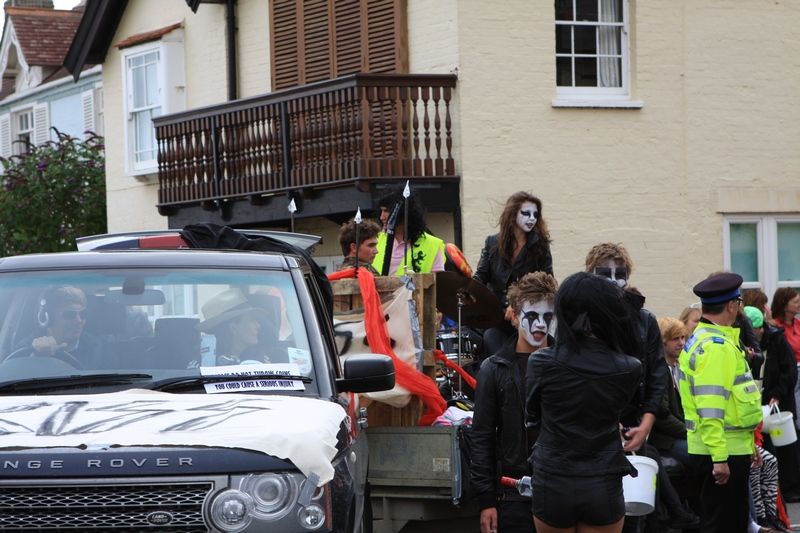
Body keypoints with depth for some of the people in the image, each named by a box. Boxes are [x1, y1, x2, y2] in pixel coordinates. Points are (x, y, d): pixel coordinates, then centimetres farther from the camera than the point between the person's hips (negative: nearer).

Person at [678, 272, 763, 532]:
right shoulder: (717, 346, -18)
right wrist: (720, 458, -25)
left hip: (727, 451, 10)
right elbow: (711, 409, -24)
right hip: (722, 453, -10)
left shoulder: (700, 339, 15)